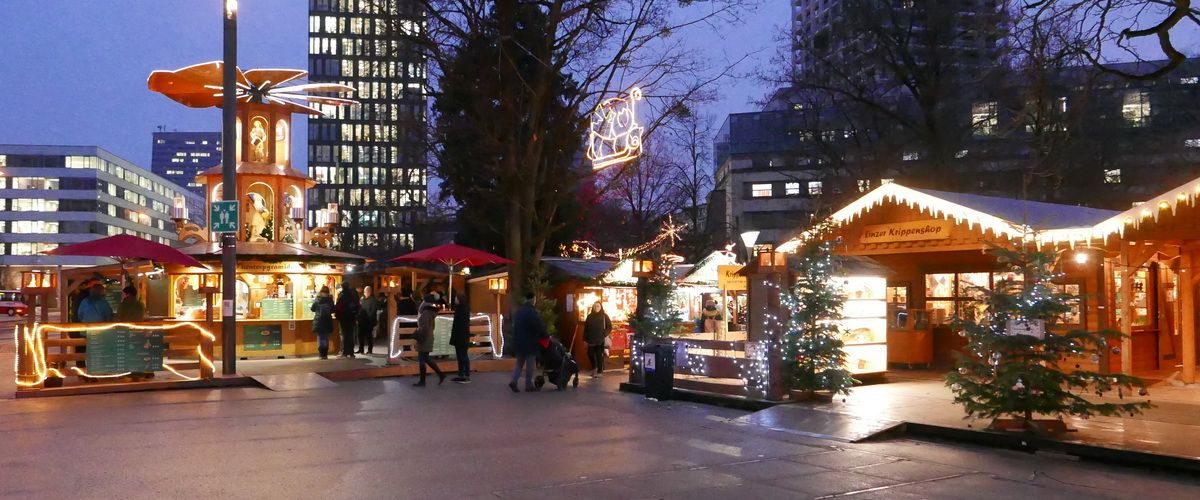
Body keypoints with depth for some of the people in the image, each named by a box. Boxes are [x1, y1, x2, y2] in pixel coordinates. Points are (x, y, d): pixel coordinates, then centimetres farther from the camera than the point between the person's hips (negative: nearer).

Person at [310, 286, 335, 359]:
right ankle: (325, 354, 3)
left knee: (320, 337, 4)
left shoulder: (317, 300, -5)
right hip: (327, 321, 1)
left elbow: (312, 309, 3)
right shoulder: (330, 300, -5)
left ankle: (322, 354, -3)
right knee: (326, 338, 8)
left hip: (318, 321, -1)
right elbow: (333, 310, 1)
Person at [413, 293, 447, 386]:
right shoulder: (430, 312, 11)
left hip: (424, 340, -10)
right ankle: (441, 374, 14)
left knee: (422, 360, -1)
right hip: (429, 338, 10)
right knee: (426, 359, 16)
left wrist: (419, 336, -14)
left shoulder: (426, 313, -18)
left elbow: (424, 327, -24)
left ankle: (422, 381, 5)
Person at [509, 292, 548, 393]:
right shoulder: (532, 312, -17)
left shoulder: (518, 310, 9)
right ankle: (529, 385, 8)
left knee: (519, 362, 15)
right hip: (529, 342, -7)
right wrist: (547, 336, -2)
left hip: (519, 341, 7)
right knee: (530, 365, 2)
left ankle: (514, 381, 2)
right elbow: (539, 327, -17)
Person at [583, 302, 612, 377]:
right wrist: (585, 339, 7)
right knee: (590, 354, 3)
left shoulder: (604, 316, 2)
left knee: (599, 355, -3)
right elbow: (586, 328, 11)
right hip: (591, 340, 3)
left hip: (601, 340, -3)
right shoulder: (589, 316, 11)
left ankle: (599, 371, 5)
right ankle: (594, 368, 26)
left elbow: (609, 327, 0)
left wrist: (605, 334, -12)